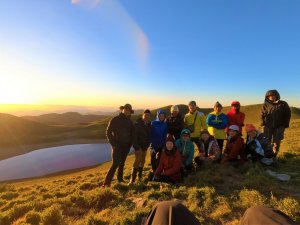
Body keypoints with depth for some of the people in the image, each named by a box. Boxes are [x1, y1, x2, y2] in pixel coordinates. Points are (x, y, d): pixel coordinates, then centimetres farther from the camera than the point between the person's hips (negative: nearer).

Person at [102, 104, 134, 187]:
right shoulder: (115, 120, -6)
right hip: (117, 146, -5)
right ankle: (106, 182, -3)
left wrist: (130, 143, 6)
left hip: (126, 146, 5)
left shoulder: (129, 121, 8)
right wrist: (113, 144, -11)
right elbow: (108, 133, -6)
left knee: (122, 163, 14)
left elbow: (132, 133, 16)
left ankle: (120, 179, 29)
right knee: (115, 164, -11)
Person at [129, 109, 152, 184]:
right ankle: (132, 179, -12)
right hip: (138, 145, -6)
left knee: (142, 161, 13)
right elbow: (134, 136, -17)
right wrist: (136, 147, -22)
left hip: (145, 145, 6)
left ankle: (140, 176, 27)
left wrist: (148, 144, 7)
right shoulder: (137, 124, -12)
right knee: (138, 160, -16)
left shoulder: (149, 124, 6)